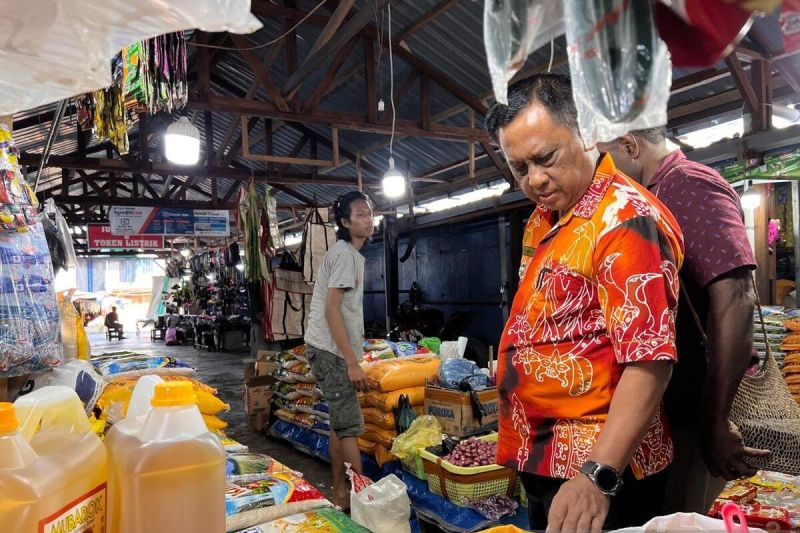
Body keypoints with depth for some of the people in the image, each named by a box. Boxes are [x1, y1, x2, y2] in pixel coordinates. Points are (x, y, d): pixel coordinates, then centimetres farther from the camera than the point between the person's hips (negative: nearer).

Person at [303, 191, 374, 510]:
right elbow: (331, 310, -20)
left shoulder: (350, 254, 17)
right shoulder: (346, 254, -13)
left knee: (340, 421, 13)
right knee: (350, 425, -6)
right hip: (331, 350, -10)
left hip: (334, 350, 10)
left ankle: (340, 494, 21)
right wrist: (352, 362, -21)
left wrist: (353, 358, 19)